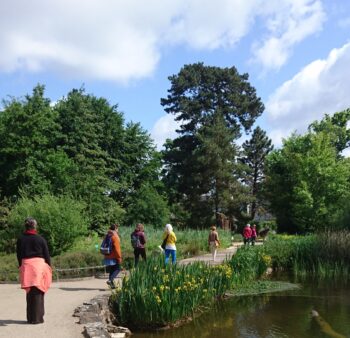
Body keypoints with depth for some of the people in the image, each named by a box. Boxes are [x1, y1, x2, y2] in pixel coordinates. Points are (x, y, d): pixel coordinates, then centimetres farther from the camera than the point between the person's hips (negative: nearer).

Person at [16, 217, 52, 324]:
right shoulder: (40, 239, -3)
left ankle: (30, 317, 20)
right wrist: (48, 268, 9)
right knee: (37, 292, 3)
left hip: (26, 265, 3)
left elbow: (19, 255, 7)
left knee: (29, 292, 13)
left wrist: (21, 267, 16)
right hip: (39, 265, -3)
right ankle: (37, 318, 3)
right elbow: (47, 255, 0)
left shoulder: (20, 239, 3)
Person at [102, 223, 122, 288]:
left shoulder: (107, 235, 13)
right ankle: (110, 280, -18)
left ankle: (112, 284, 14)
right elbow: (117, 248, -18)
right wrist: (119, 257, -15)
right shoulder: (115, 236, -13)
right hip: (113, 257, -8)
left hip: (107, 257, 8)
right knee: (117, 269, -2)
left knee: (112, 270, 13)